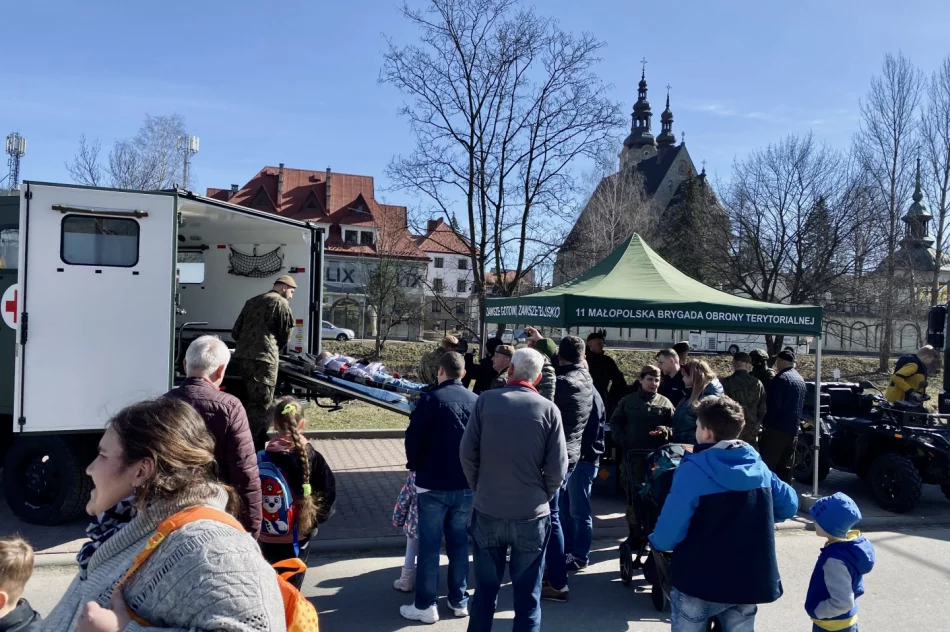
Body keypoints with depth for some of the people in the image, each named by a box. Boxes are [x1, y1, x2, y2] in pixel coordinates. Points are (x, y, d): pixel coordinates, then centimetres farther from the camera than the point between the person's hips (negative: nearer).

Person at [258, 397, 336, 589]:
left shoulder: (263, 458, -13)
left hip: (268, 535, 1)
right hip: (300, 534, 0)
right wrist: (315, 520, 3)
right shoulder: (312, 457, -13)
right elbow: (329, 492, -10)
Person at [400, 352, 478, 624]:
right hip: (467, 484, 4)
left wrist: (414, 466, 7)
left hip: (433, 483, -4)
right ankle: (459, 600, 23)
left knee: (429, 544, 4)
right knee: (459, 542, 15)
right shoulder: (476, 401, 2)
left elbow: (413, 438, -11)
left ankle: (426, 605, 10)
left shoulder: (430, 399, -11)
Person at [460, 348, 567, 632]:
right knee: (528, 592, 13)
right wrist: (542, 497, 9)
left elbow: (467, 453, -5)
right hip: (532, 515, -1)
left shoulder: (486, 400, -6)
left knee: (485, 588, 16)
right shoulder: (549, 409, -7)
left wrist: (479, 488, 9)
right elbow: (558, 467, -8)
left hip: (488, 511, 1)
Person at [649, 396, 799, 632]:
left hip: (700, 583, -5)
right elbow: (789, 505, 12)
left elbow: (670, 530, -20)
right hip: (749, 582, 5)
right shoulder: (759, 467, 0)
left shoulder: (692, 470, -18)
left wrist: (657, 542, 1)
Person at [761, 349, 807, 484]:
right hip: (792, 429, 9)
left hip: (777, 428, -9)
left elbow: (773, 405, -17)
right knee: (785, 467, 11)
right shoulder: (800, 380, 15)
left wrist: (765, 423, -7)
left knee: (767, 464, -5)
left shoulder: (781, 378, -14)